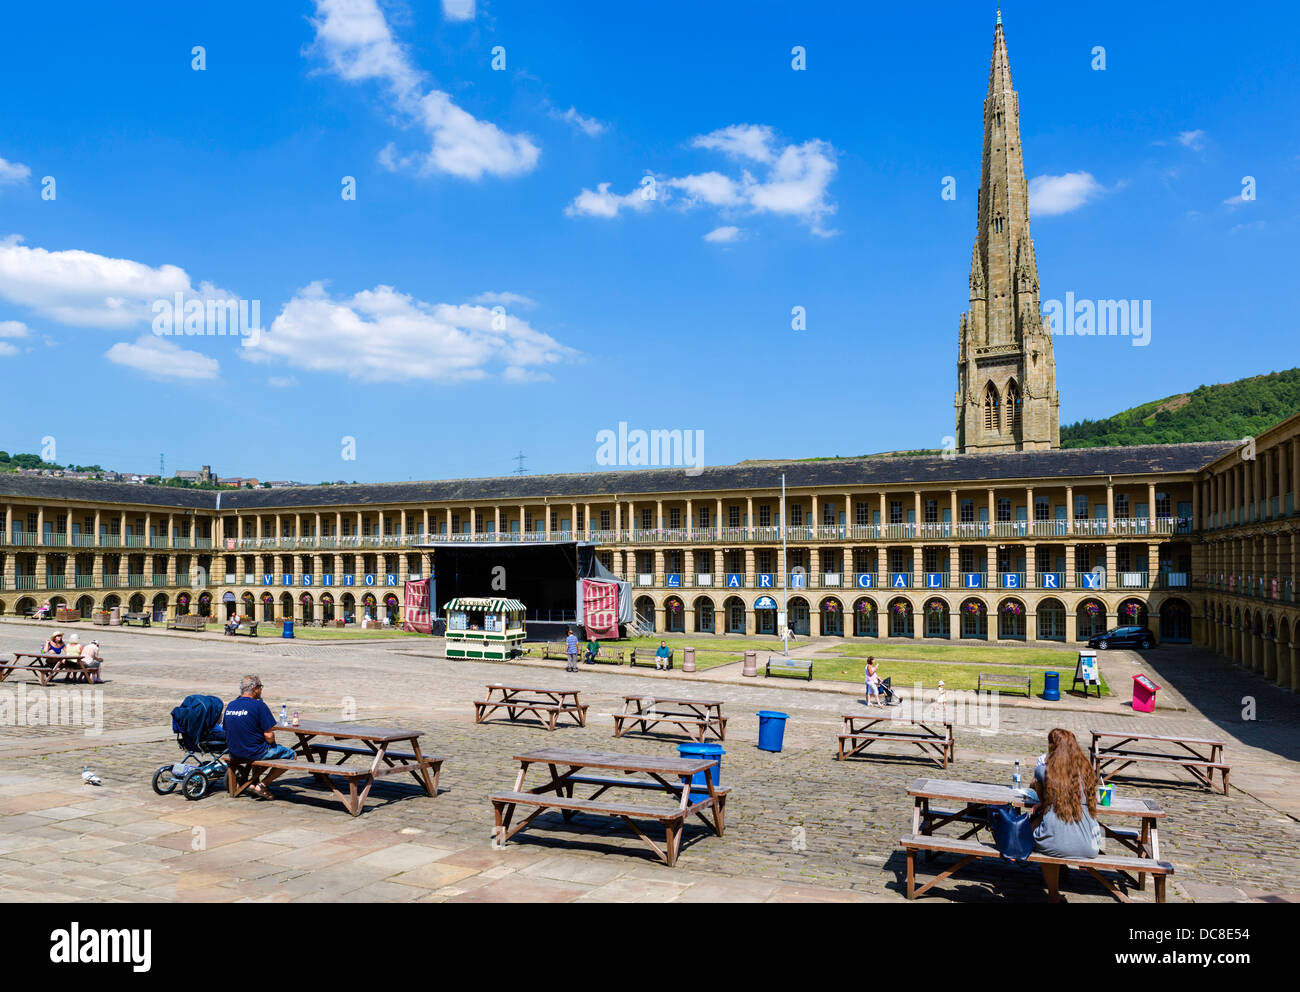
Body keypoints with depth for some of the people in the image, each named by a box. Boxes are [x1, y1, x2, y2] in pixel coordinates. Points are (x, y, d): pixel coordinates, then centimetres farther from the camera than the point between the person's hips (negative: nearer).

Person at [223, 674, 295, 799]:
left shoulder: (230, 705, 4)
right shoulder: (259, 705, -17)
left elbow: (225, 729, 13)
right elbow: (269, 736, -17)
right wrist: (272, 743, 4)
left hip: (234, 753, 8)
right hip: (253, 752, -8)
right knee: (290, 754, 8)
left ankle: (253, 783, 21)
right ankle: (262, 786, 5)